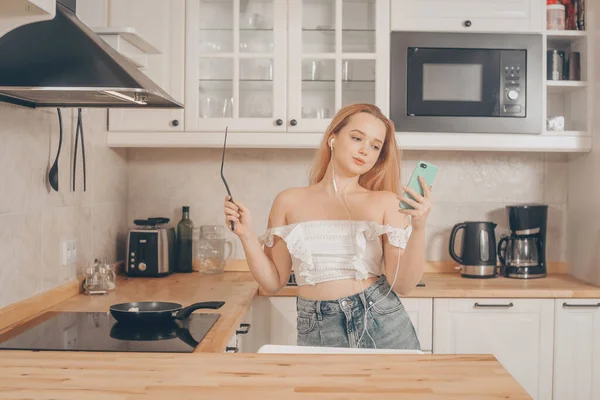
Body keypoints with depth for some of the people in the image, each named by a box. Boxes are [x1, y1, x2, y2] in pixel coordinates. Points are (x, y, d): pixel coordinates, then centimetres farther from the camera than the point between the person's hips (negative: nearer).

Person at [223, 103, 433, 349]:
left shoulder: (386, 202, -1)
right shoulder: (289, 201, 2)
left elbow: (402, 285, -6)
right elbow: (274, 283, 5)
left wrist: (418, 228, -18)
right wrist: (247, 236, -7)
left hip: (382, 325, 0)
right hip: (317, 332, 0)